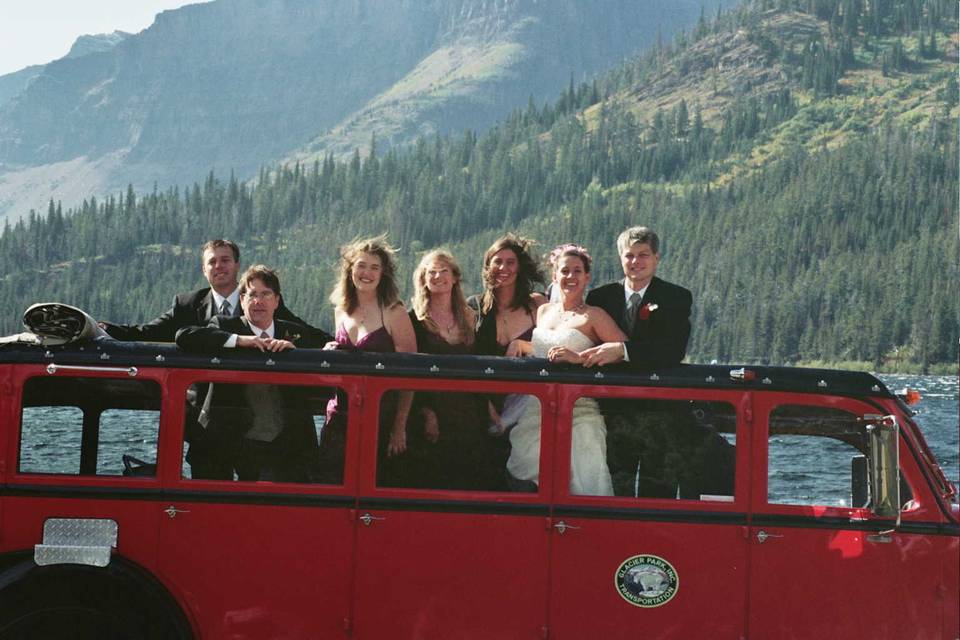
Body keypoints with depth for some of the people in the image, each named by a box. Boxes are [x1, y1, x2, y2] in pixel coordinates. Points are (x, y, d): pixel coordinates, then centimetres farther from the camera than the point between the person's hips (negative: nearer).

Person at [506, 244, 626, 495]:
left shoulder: (593, 315, 0)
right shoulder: (543, 311, 18)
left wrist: (579, 357, -20)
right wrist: (518, 344, 17)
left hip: (577, 410, -5)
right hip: (535, 409, 5)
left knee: (580, 477, -17)